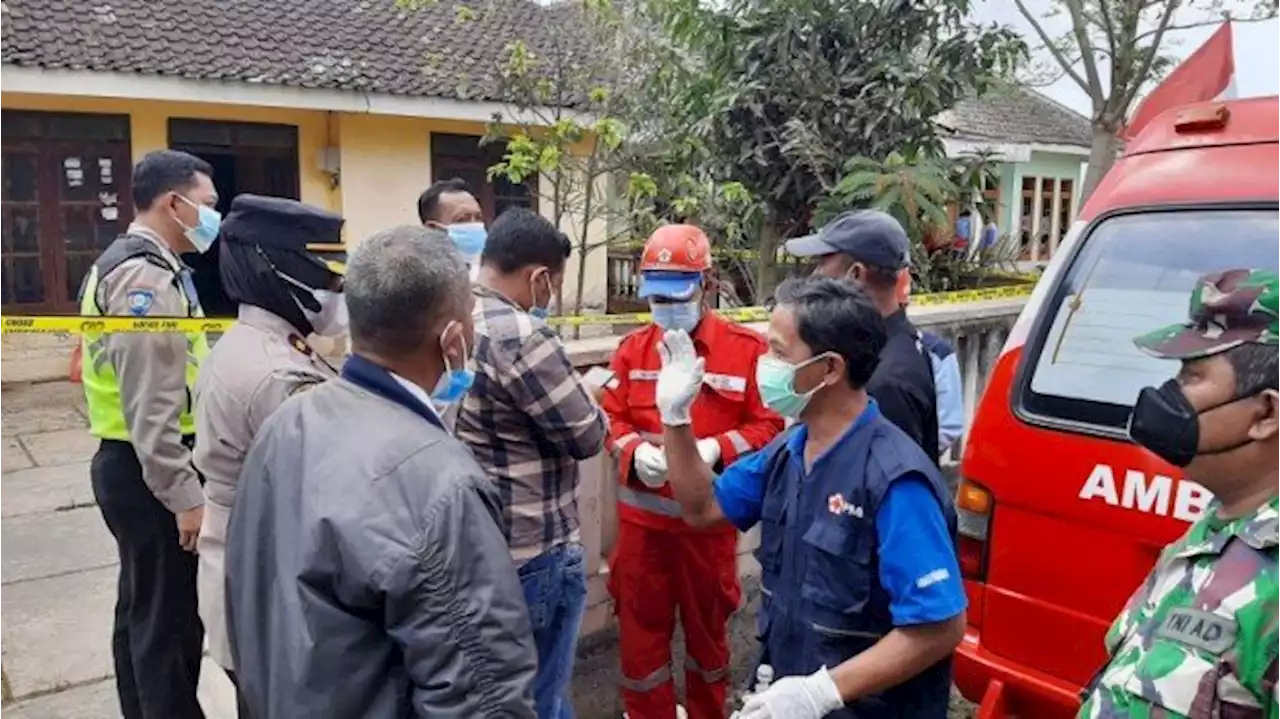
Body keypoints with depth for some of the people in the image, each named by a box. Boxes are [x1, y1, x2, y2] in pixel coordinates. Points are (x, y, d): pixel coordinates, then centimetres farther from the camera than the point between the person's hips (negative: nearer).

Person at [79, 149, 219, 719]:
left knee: (142, 608, 20)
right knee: (169, 617, -2)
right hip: (150, 469, -11)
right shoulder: (147, 276, -18)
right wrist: (184, 496, -22)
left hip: (131, 463, 11)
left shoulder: (126, 264, 15)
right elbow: (150, 405, -24)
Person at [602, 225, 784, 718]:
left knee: (707, 626, 18)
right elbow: (612, 418, 4)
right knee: (640, 628, 12)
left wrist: (717, 449, -22)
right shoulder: (633, 348, 3)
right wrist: (636, 452, -16)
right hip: (641, 515, 2)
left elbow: (770, 424, -7)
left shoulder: (746, 348, -9)